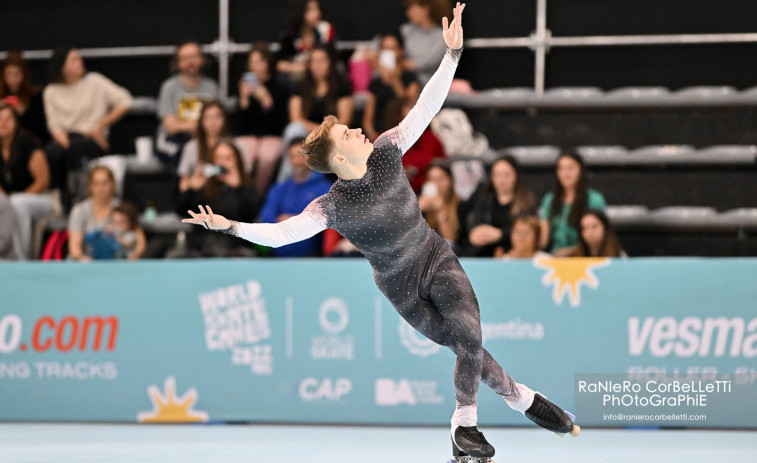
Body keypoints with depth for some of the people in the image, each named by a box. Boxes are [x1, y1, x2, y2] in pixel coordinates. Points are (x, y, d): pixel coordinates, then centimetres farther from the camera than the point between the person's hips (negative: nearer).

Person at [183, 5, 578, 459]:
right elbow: (280, 233, -24)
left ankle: (465, 425, -3)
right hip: (403, 287, -2)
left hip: (436, 259, 2)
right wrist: (229, 226, -35)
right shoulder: (332, 207, -17)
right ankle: (519, 396, 18)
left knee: (469, 337, -18)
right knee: (466, 344, -4)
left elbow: (425, 109, -9)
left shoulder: (385, 152, -8)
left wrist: (452, 54, -15)